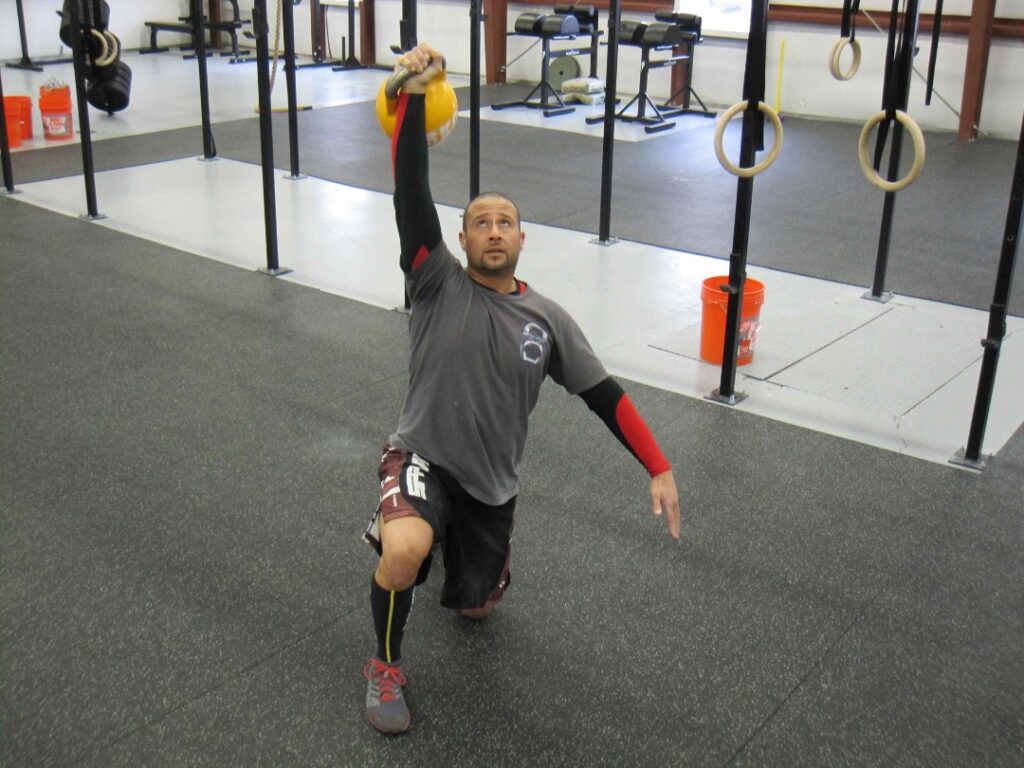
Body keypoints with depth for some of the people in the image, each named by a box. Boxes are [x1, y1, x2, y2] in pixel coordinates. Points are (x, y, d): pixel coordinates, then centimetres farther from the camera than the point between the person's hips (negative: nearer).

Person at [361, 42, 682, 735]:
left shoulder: (547, 319, -1)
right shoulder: (439, 284, -9)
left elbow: (604, 394, 1)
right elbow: (412, 194, -20)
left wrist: (659, 469, -5)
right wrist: (415, 93, -27)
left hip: (492, 481, 4)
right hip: (423, 457, -3)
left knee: (475, 604, 18)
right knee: (404, 553, -35)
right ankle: (387, 667, -5)